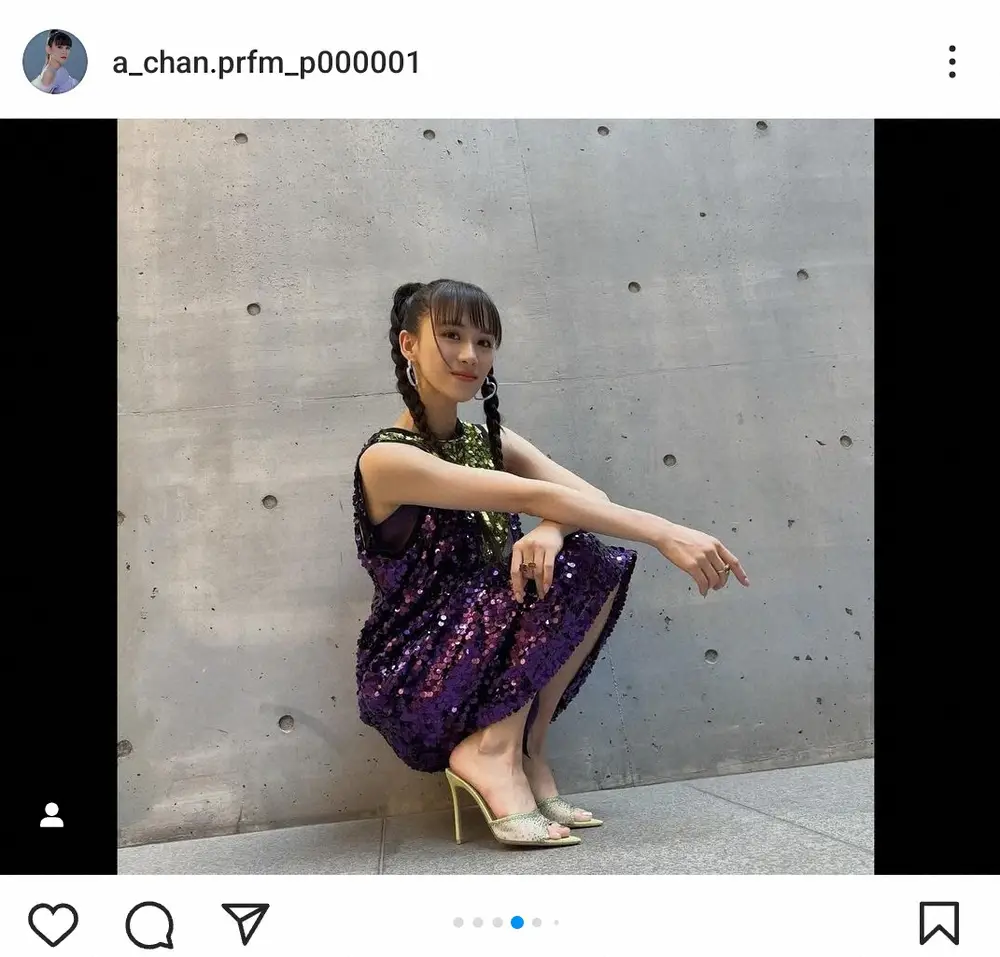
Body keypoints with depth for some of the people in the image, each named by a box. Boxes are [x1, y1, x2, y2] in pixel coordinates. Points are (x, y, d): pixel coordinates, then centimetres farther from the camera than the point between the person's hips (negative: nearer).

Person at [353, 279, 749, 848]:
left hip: (484, 645, 7)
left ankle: (524, 747, -6)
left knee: (598, 561, -14)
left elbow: (590, 496, -8)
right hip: (413, 678, -6)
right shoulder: (387, 458, -16)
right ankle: (494, 752, -13)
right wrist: (664, 533, -30)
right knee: (559, 566, -22)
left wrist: (549, 531, -30)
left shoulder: (491, 440, 7)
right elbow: (537, 496, -26)